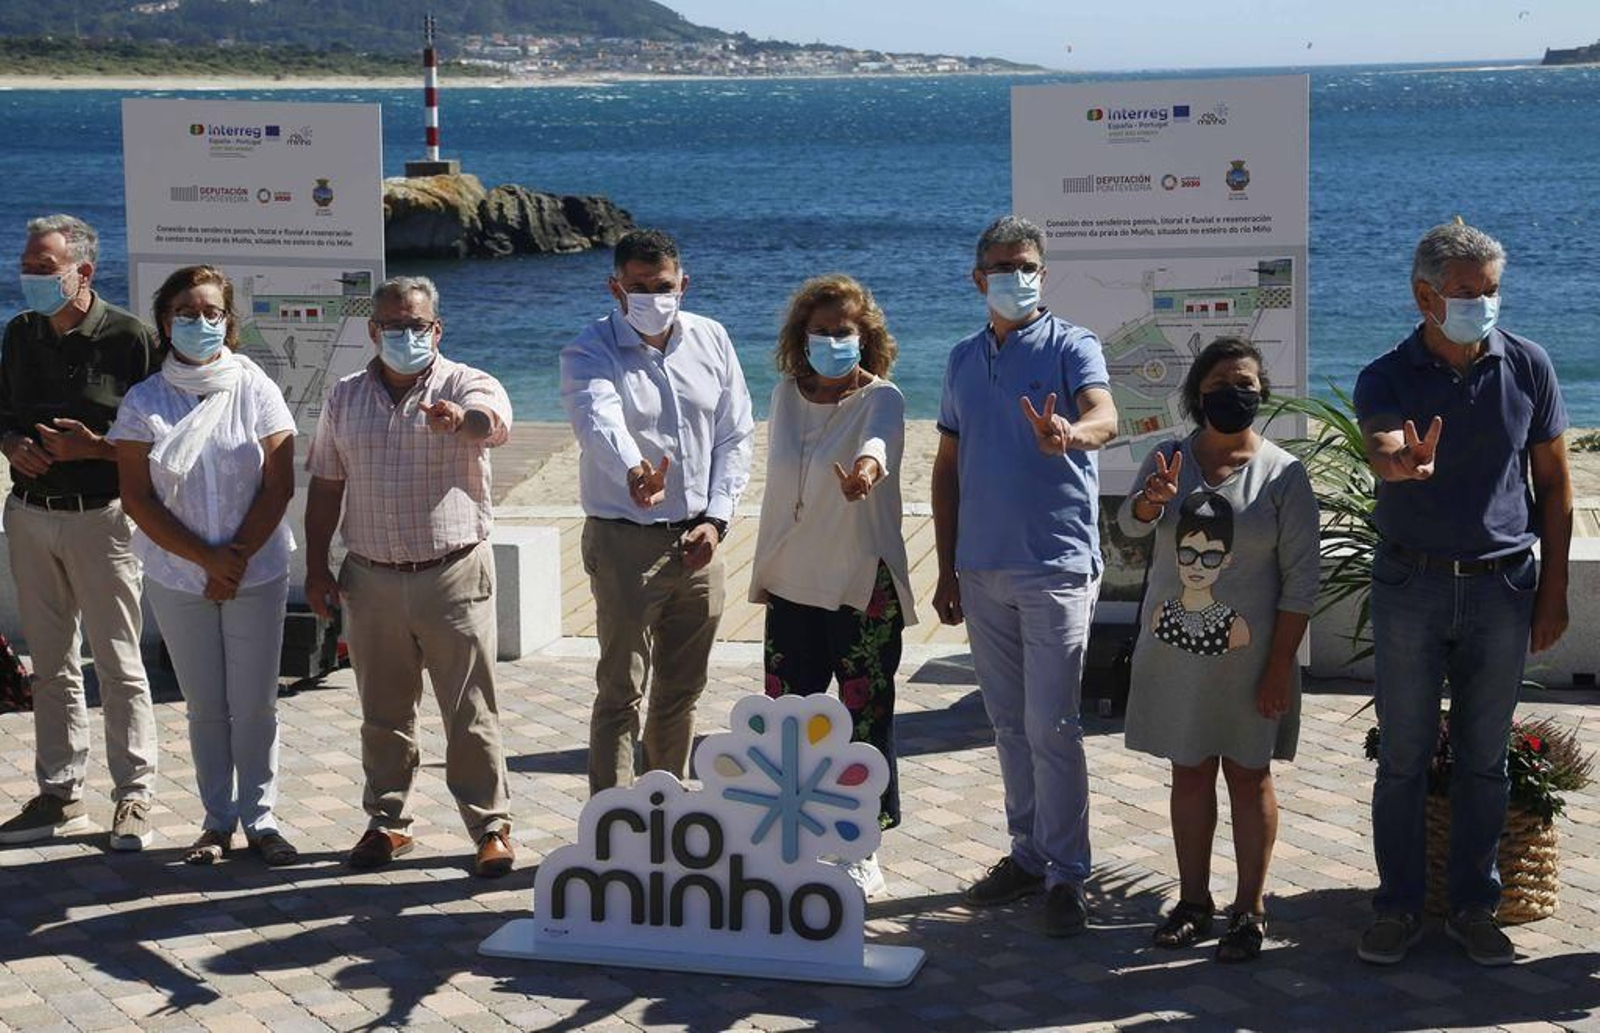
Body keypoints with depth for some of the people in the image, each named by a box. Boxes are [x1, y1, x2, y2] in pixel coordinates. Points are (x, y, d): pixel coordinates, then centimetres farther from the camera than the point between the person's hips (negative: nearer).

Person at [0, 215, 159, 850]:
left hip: (98, 518, -5)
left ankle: (132, 797, 8)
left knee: (119, 665, 0)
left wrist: (94, 448, -20)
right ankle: (59, 796, 19)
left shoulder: (130, 338, -9)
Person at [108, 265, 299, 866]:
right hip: (178, 579, 1)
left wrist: (236, 559, -11)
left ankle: (259, 818, 14)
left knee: (255, 703, 2)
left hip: (257, 574, -1)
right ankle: (217, 821, 19)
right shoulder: (144, 402, 0)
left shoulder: (256, 391, -1)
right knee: (205, 706, 8)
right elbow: (137, 498, -4)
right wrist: (206, 558, -11)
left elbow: (279, 488, -4)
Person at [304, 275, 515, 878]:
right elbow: (325, 488, 14)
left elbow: (495, 424, -27)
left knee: (471, 715, 0)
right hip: (371, 580, 3)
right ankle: (387, 822, 25)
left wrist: (463, 419, -50)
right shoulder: (345, 398, 9)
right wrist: (316, 567, 8)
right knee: (384, 715, 12)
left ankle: (491, 828, 10)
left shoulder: (466, 387, -3)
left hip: (454, 575, -3)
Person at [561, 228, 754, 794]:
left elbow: (735, 435, 9)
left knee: (682, 688, 15)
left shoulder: (711, 340, 5)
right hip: (625, 541, -5)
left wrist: (716, 518, -3)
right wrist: (633, 470, -54)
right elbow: (600, 419, -33)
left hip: (697, 541, 5)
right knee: (620, 692, -5)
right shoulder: (590, 352, -11)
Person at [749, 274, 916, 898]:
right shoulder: (786, 395, 8)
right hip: (793, 583, 5)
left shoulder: (880, 397, -8)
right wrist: (764, 568, 17)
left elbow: (879, 439, -33)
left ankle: (862, 854, 12)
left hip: (863, 586, -5)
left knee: (865, 717, -1)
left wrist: (868, 464, -56)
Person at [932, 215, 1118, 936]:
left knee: (1051, 726, -7)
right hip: (982, 569, 6)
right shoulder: (963, 361, 13)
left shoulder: (1070, 346, -4)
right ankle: (1028, 855, 24)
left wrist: (1068, 434, -48)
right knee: (1009, 723, 13)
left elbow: (1104, 417, -24)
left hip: (1057, 565, -5)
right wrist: (947, 570, 13)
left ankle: (1065, 876, 1)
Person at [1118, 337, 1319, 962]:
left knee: (1248, 775, 6)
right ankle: (1193, 900, 23)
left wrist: (1280, 666, -11)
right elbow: (1130, 525, -13)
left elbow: (1301, 577, -7)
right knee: (1189, 771, 11)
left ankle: (1250, 908, 16)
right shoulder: (1169, 460, 3)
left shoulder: (1283, 474, -7)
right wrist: (1151, 501, -37)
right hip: (1175, 648, 3)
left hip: (1247, 654, -3)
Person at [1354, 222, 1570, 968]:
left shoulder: (1527, 366, -1)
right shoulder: (1387, 378, -6)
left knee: (1483, 758, 9)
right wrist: (1400, 462, -53)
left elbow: (1554, 483, 5)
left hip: (1501, 584, 1)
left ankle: (1473, 907, 21)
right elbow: (1381, 447, -28)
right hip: (1410, 584, -1)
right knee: (1402, 757, 5)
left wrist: (1553, 591, 2)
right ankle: (1398, 908, 16)